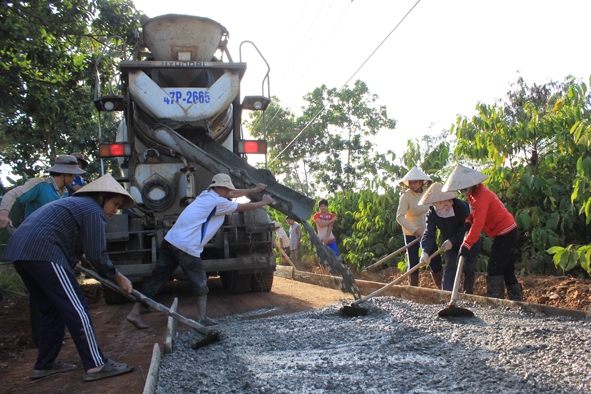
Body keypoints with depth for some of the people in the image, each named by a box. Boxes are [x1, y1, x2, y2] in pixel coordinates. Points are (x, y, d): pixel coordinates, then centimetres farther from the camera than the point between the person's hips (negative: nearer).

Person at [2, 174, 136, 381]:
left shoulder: (78, 203, 28)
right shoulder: (94, 210, -2)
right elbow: (96, 254, -6)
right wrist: (118, 277, 6)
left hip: (20, 250, 10)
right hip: (43, 252, -10)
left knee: (52, 309, 17)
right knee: (75, 308, -7)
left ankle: (45, 364, 24)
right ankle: (96, 365, -6)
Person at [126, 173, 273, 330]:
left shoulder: (207, 194, 19)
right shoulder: (218, 202, -6)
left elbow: (233, 194, 30)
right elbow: (243, 207, 4)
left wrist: (254, 190, 36)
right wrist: (263, 202, 20)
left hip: (171, 240, 9)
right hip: (186, 246, -9)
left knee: (157, 278, 9)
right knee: (199, 283, 6)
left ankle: (135, 313, 11)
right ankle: (202, 318, 11)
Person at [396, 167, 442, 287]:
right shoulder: (406, 196, -15)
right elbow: (400, 217, -19)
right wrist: (414, 230, -23)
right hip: (411, 233, -4)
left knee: (435, 260, 6)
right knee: (413, 262, 1)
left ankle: (442, 288, 19)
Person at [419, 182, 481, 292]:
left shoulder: (461, 206, -29)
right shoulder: (431, 214, -20)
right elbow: (429, 233, -30)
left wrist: (452, 241, -33)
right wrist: (425, 252, -46)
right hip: (450, 243, 3)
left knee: (469, 267, -2)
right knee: (449, 266, -8)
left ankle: (468, 294, 17)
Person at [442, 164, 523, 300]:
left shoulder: (480, 196, -25)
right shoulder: (474, 192, 6)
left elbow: (478, 224, -33)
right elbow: (476, 213, 17)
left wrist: (466, 245, -37)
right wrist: (468, 221, -5)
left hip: (505, 233, -10)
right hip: (508, 231, 10)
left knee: (494, 270, -9)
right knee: (507, 270, 15)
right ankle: (517, 298, 23)